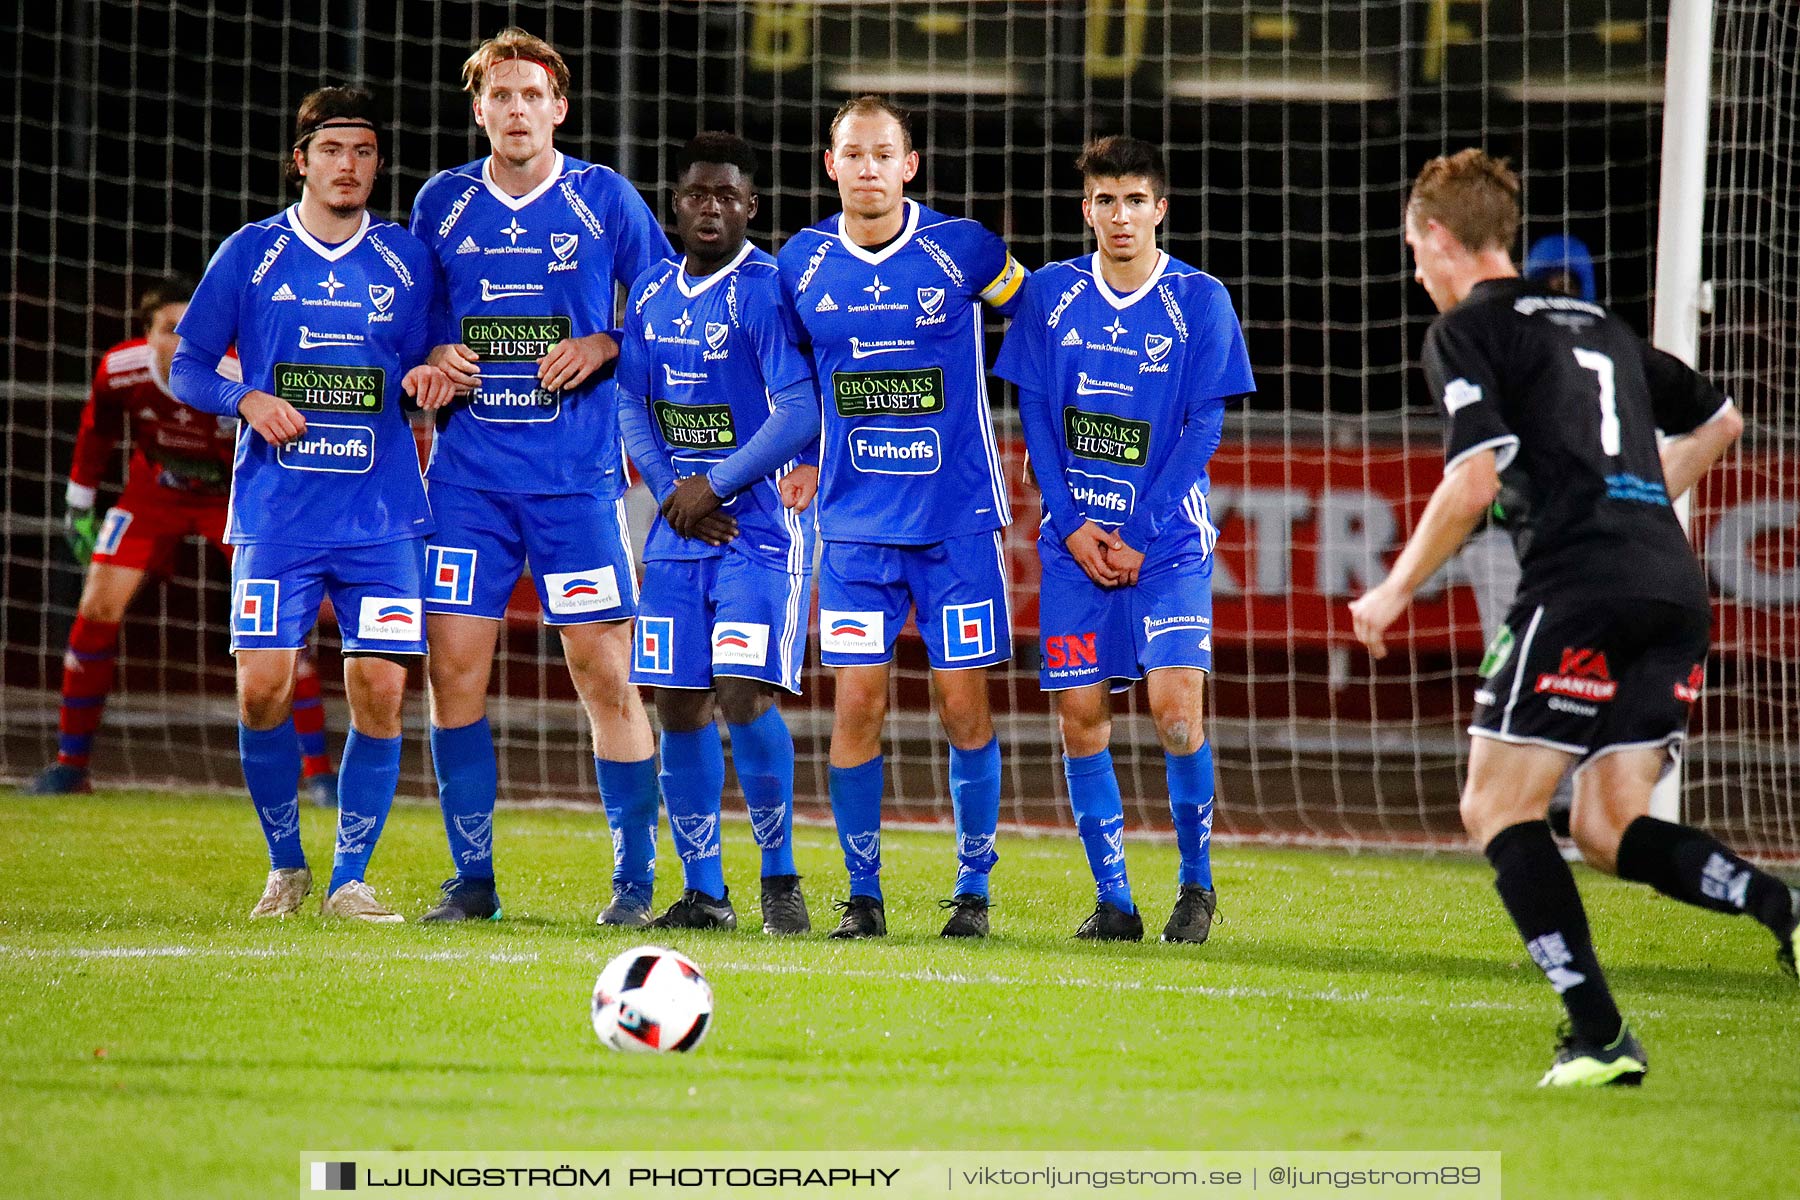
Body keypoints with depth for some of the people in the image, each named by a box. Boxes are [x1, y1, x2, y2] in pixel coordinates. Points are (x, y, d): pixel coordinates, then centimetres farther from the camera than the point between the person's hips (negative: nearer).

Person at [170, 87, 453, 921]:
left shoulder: (408, 262, 8)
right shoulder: (250, 254, 4)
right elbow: (187, 367, 8)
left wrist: (430, 376, -7)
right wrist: (248, 400, -11)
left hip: (382, 515, 1)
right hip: (276, 512, -1)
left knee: (379, 692, -8)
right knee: (262, 689, -8)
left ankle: (350, 879, 4)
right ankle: (285, 866, 13)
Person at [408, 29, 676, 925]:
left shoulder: (605, 201, 1)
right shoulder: (443, 204, 8)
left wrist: (601, 349, -10)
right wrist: (435, 360, -3)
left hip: (577, 473, -2)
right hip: (469, 474, 2)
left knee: (605, 674, -4)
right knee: (454, 669, -2)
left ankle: (634, 879, 3)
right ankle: (472, 879, 8)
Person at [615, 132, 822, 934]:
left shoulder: (766, 290, -11)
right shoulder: (650, 293, 10)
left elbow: (799, 415, -17)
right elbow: (631, 407, 13)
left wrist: (713, 486, -13)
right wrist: (670, 491, -3)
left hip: (762, 524, -6)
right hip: (679, 530, 7)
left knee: (743, 694, -17)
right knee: (678, 705, 4)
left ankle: (780, 875, 0)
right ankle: (704, 892, 13)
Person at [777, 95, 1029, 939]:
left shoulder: (963, 250, -5)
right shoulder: (802, 262, 2)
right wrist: (805, 455, 11)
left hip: (958, 519, -2)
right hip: (855, 521, 2)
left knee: (962, 704, -1)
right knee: (858, 703, -3)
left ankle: (973, 890, 11)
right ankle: (862, 894, 6)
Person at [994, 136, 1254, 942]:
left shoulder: (1199, 301, -2)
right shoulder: (1049, 295, 5)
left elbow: (1202, 429, -4)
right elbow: (1035, 415, 6)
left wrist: (1139, 539, -10)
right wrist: (1074, 527, -5)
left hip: (1167, 539, -3)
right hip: (1075, 538, 3)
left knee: (1176, 708, -14)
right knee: (1081, 715, -1)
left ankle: (1196, 881, 4)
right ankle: (1113, 900, 8)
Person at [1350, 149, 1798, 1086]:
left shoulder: (1469, 330, 3)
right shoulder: (1596, 324, 26)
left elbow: (1474, 480, -9)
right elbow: (1719, 420, 35)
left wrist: (1395, 591, 2)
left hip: (1581, 588, -7)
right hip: (1675, 591, 7)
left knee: (1497, 808, 2)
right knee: (1606, 829, 9)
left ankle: (1597, 1034, -11)